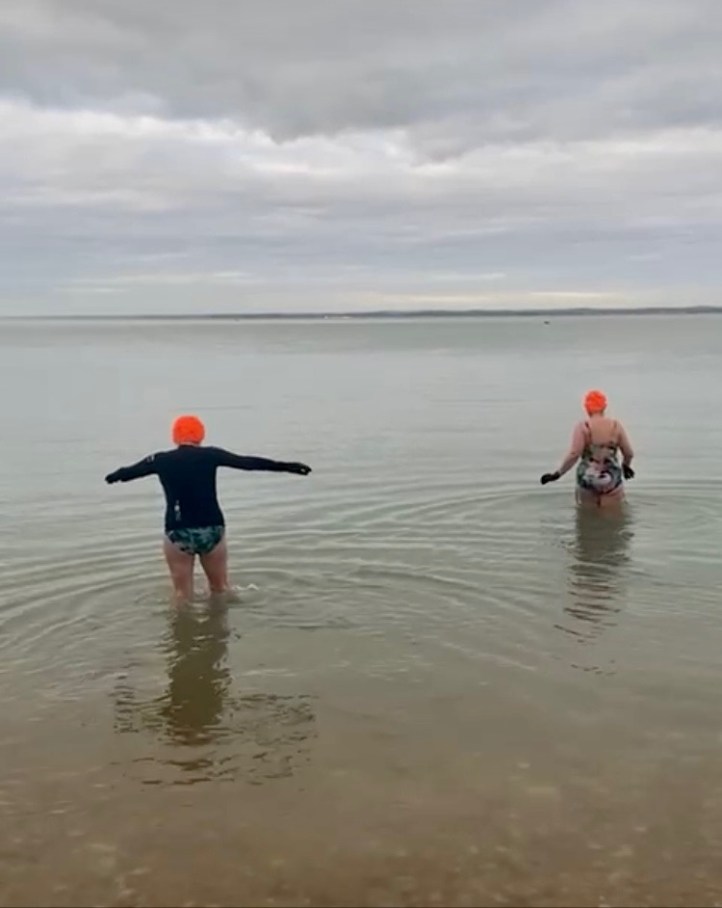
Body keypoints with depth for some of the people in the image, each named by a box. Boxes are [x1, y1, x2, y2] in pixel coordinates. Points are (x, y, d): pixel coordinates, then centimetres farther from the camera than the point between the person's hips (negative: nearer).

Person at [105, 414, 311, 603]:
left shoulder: (161, 460, 2)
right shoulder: (210, 455, -2)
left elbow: (130, 471, 19)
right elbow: (249, 462, 1)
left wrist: (113, 476, 41)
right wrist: (285, 466, 7)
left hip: (178, 532, 0)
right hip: (212, 529, 0)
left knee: (183, 593, 12)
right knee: (221, 587, 18)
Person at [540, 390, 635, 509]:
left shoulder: (582, 427, -7)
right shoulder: (616, 426, 0)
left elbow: (574, 454, -16)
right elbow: (629, 453, 3)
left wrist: (558, 474, -9)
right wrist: (626, 466, 25)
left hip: (588, 480, -1)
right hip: (612, 481, 1)